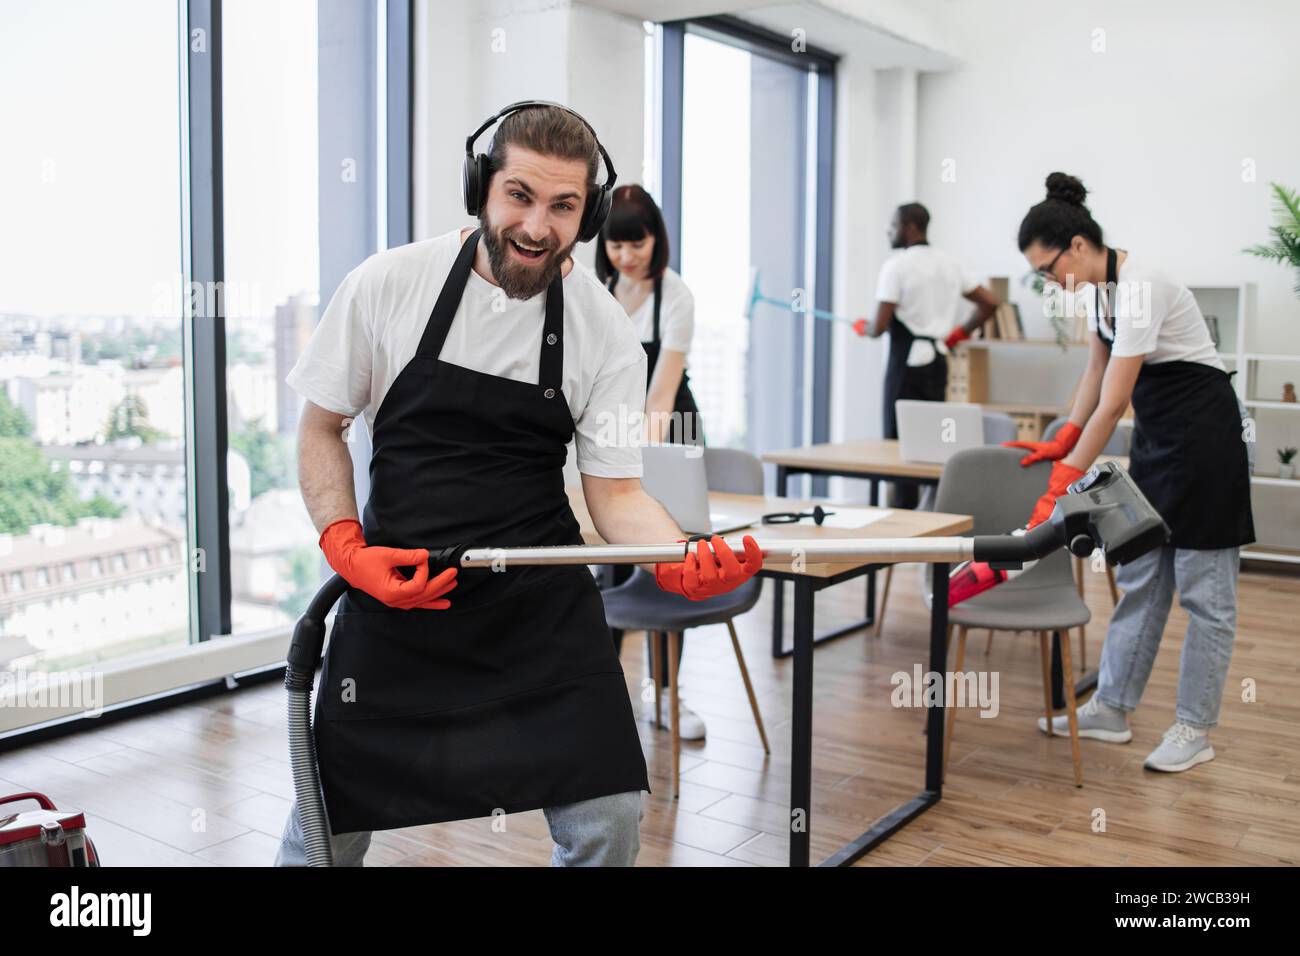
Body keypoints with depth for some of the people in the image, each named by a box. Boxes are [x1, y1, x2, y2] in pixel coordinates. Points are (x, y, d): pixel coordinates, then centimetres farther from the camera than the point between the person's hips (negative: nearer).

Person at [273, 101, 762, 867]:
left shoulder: (607, 331, -7)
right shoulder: (386, 285, -9)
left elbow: (616, 491, -5)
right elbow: (321, 428, 2)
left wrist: (684, 558, -26)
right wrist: (347, 549, -13)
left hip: (544, 603, 1)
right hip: (394, 587, 0)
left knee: (609, 819, 1)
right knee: (326, 829, 8)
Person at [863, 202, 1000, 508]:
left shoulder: (896, 265, -9)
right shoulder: (949, 264, 12)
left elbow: (880, 326, -15)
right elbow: (990, 302, 14)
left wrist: (864, 327, 7)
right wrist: (959, 332, 19)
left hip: (907, 360, -7)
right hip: (937, 360, 7)